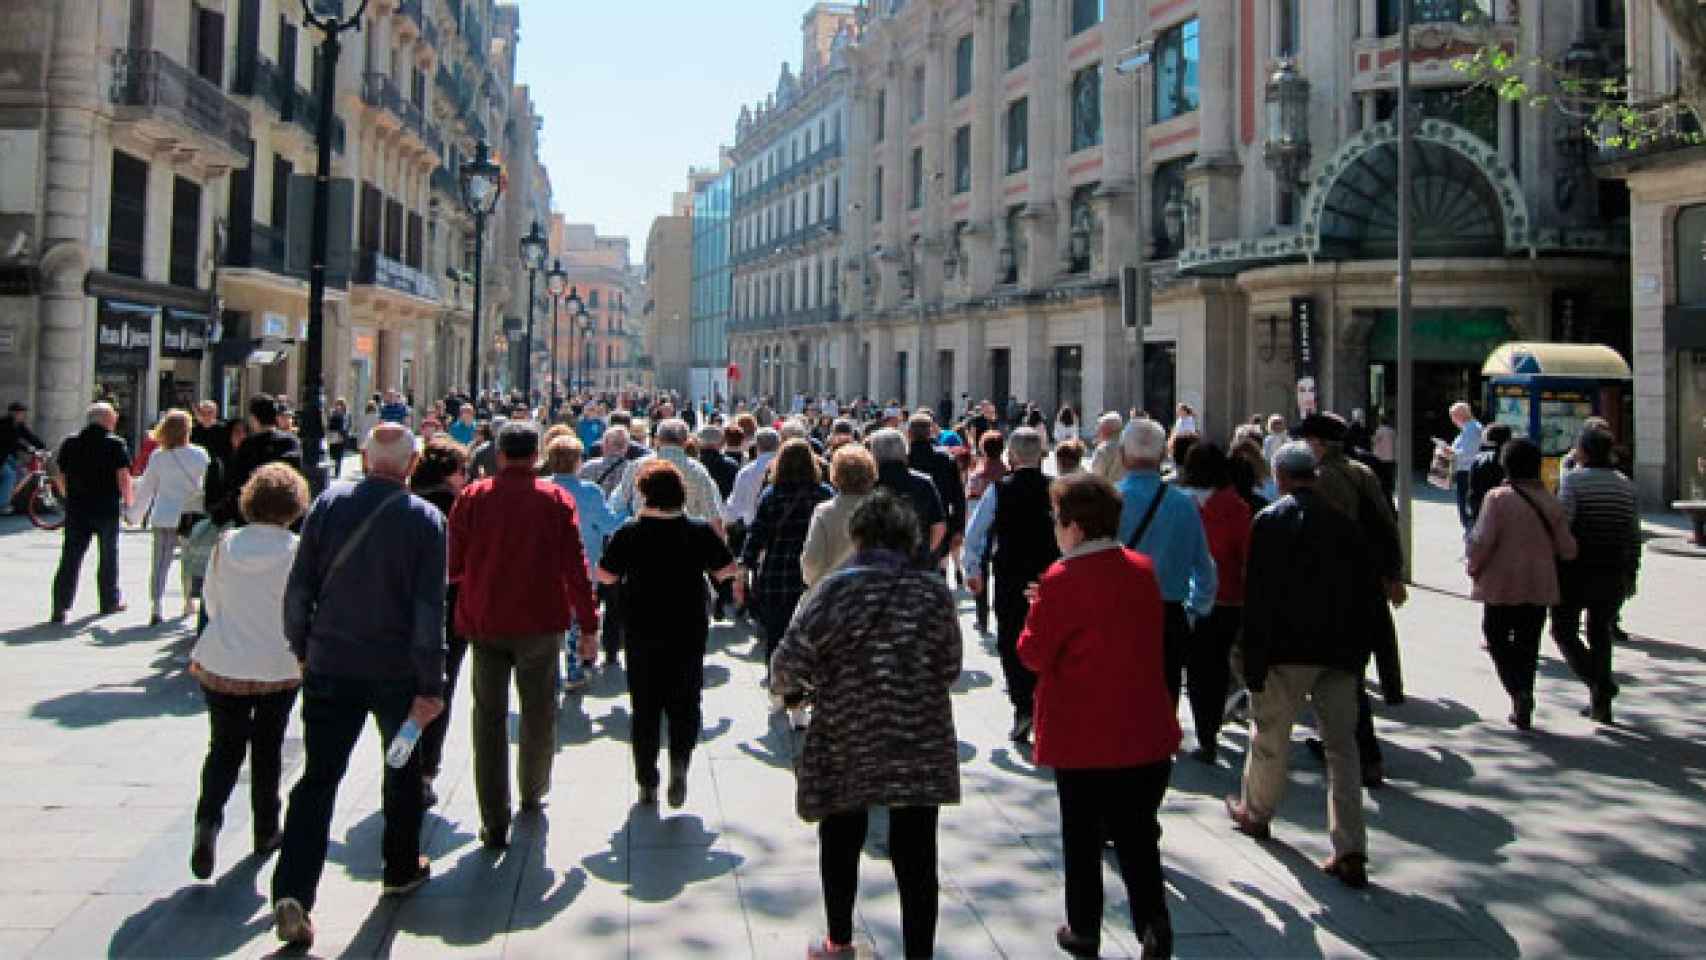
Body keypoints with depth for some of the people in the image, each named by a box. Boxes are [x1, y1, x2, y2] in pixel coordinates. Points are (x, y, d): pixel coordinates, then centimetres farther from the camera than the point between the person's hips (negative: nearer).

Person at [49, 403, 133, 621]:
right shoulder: (116, 444, -6)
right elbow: (123, 478, -13)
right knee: (108, 556, 12)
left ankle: (60, 607, -6)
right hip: (107, 509, -3)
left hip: (76, 509, 3)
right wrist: (128, 502, -1)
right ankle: (110, 601, 23)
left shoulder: (70, 443, 7)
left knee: (70, 558, 2)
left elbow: (59, 476, 10)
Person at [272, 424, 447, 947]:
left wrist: (302, 647, 13)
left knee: (318, 776, 4)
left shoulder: (329, 503, -3)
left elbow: (299, 586, -1)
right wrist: (430, 686, -8)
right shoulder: (425, 519, -10)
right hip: (397, 669, -1)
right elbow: (429, 609, -13)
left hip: (330, 664, 1)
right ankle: (401, 868, 32)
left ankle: (292, 893, -6)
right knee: (403, 768, 19)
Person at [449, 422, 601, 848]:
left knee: (490, 717, 5)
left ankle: (494, 824, 2)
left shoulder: (472, 497, -3)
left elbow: (453, 565, 1)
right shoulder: (556, 498, -5)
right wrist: (588, 625, -2)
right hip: (540, 621, 0)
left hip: (484, 622, 0)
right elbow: (575, 565, -7)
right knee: (539, 711, 18)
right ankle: (533, 793, 35)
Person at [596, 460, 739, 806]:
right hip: (689, 633, 0)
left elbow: (606, 575, -4)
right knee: (685, 704, 12)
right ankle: (680, 760, -11)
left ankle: (647, 782, 15)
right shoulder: (700, 531, -7)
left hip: (642, 634, 0)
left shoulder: (630, 533, -10)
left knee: (645, 708, 11)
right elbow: (726, 571, 0)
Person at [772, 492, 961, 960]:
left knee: (840, 844, 20)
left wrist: (823, 681, 8)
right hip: (920, 746, 1)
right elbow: (950, 670, 1)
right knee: (916, 854, 8)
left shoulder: (834, 591, -11)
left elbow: (789, 668, -13)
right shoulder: (934, 592, -4)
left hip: (846, 743, -1)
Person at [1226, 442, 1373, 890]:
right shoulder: (1344, 523, 4)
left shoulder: (1269, 521, -8)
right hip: (1338, 651, 4)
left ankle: (1255, 812, 36)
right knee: (1342, 746, 5)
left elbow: (1257, 597, -12)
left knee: (1270, 736, 15)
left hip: (1286, 651, -4)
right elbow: (1360, 591, 8)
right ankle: (1351, 853, 2)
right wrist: (1357, 654, 16)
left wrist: (1252, 659, -8)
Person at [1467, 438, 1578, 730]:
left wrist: (1474, 567, 0)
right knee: (1528, 644, 13)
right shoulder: (1550, 501, 1)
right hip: (1540, 585, 4)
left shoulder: (1498, 498, -13)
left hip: (1502, 584, -4)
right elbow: (1567, 549, 2)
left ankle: (1518, 690, -9)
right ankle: (1523, 709, 15)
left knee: (1497, 637, 12)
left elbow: (1483, 540, -17)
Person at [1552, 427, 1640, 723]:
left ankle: (1599, 683, -12)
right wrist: (1631, 572, 15)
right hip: (1612, 572, 5)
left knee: (1563, 629, 7)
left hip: (1576, 569, -5)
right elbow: (1634, 534, 8)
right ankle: (1600, 704, 16)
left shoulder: (1573, 479, -9)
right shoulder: (1625, 485, 7)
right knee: (1600, 633, 15)